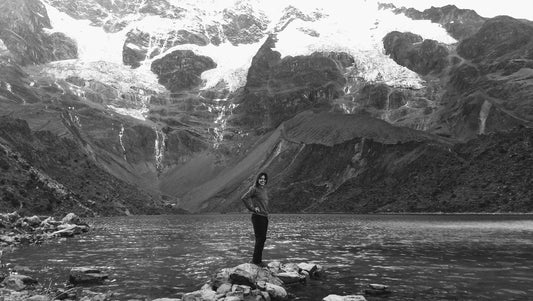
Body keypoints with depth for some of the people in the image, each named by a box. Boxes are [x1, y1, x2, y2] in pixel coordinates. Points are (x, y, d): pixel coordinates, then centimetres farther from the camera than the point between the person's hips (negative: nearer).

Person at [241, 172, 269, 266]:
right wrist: (252, 208, -17)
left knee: (262, 239, 11)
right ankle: (256, 260, 0)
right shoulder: (254, 189, -9)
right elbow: (244, 198, -20)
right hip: (258, 216, -8)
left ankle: (258, 259, 19)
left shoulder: (264, 190, 15)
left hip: (265, 217, 8)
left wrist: (266, 213, 14)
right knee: (260, 238, -7)